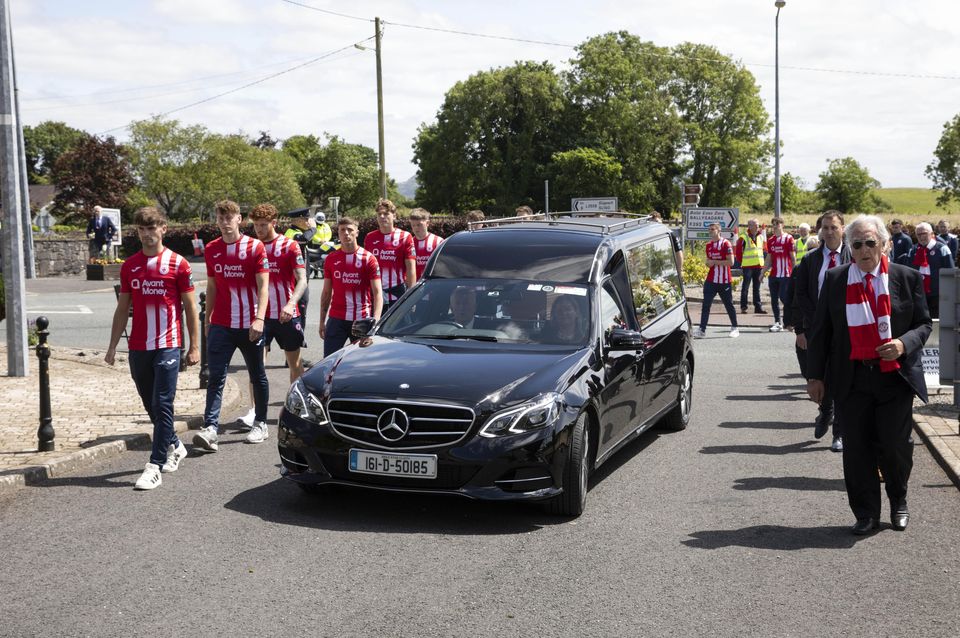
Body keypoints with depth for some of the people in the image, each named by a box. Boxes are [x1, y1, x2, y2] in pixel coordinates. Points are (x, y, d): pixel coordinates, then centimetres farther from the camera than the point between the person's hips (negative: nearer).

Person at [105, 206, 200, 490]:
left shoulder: (178, 264, -3)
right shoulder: (129, 266, 9)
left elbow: (190, 307, 0)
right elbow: (122, 309, 14)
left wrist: (194, 346, -3)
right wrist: (112, 347, 10)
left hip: (167, 346, -5)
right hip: (138, 347, 5)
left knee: (162, 405, -7)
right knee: (150, 405, 14)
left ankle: (154, 467, -7)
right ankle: (174, 447, 35)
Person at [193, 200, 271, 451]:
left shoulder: (255, 247, -4)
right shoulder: (211, 249, 8)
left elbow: (263, 286, -9)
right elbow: (211, 287, 16)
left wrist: (259, 318, -20)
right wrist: (207, 320, 15)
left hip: (249, 325, -3)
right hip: (220, 325, 3)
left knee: (257, 376, 11)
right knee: (216, 376, -8)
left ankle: (260, 424, 25)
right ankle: (210, 429, -13)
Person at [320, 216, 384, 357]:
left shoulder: (368, 258, -1)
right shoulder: (331, 259, 9)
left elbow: (377, 292, -6)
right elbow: (326, 292, 14)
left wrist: (375, 320, -19)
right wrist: (322, 321, 9)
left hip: (362, 319, -2)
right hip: (336, 319, 2)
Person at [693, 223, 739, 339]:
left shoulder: (725, 244, -10)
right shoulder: (708, 245, 11)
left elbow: (731, 262, -15)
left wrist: (715, 262, -17)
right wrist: (708, 263, -1)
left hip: (724, 281, -5)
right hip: (711, 280, 5)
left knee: (729, 305, 8)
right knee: (706, 305, -5)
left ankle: (734, 328, 23)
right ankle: (702, 330, -7)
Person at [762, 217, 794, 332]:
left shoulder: (788, 238, -3)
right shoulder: (771, 240, 13)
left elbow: (792, 257, -4)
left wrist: (794, 273, -8)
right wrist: (763, 273, 15)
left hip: (785, 275, -6)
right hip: (773, 274, 6)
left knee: (784, 298, -7)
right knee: (774, 299, 5)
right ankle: (777, 322, 12)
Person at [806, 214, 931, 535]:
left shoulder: (907, 278, 1)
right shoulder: (835, 280, 3)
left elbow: (923, 324, 7)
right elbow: (821, 329, 7)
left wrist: (904, 344, -15)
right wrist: (815, 375, 4)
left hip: (895, 375, -1)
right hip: (853, 378, 1)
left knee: (896, 445, 3)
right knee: (857, 448, 4)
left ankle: (898, 502, 32)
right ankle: (866, 514, 19)